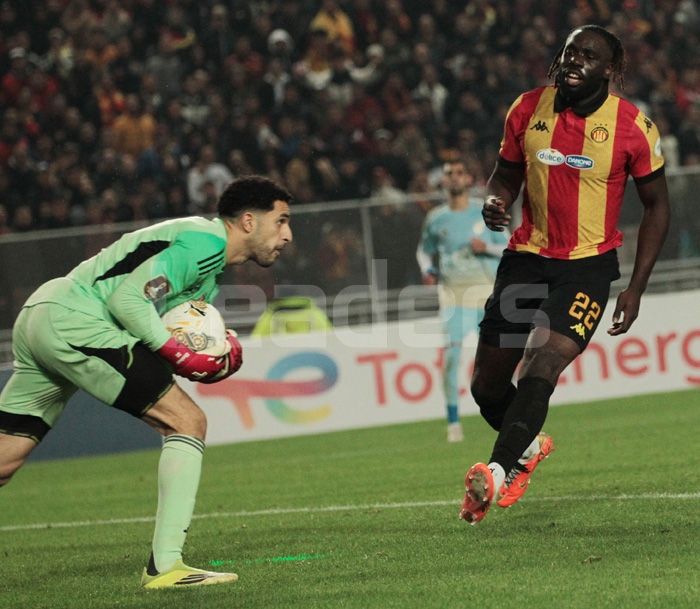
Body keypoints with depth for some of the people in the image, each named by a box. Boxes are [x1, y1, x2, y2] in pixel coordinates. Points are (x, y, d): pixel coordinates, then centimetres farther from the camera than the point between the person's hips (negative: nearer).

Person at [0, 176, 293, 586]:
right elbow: (128, 299, -17)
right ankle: (165, 566, -14)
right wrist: (182, 356, -14)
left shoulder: (211, 270, 24)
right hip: (74, 322, -10)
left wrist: (211, 356, 1)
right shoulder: (206, 241, -8)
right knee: (187, 422, -10)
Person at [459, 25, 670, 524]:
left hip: (589, 263, -4)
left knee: (543, 365, -26)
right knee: (487, 387, 7)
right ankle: (529, 445, 37)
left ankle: (497, 473, -30)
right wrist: (495, 202, -12)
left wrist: (636, 288, -5)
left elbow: (657, 205, 1)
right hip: (527, 256, 4)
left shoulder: (632, 127, -9)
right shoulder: (528, 110, -1)